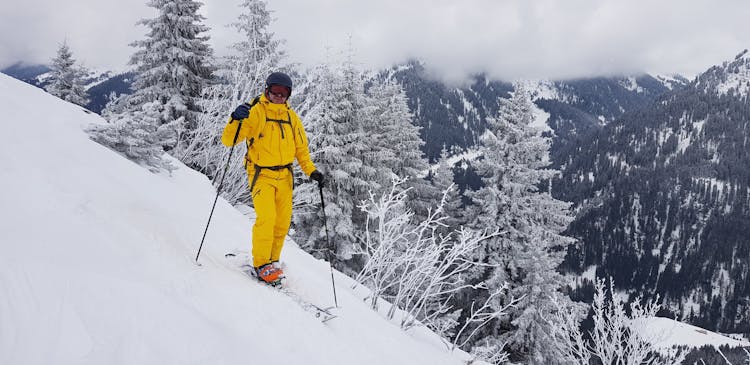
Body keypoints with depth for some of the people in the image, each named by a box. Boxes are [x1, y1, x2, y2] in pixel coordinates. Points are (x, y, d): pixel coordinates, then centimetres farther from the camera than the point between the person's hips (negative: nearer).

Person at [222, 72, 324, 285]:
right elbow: (228, 141, -13)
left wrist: (311, 170, 5)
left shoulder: (291, 117, 7)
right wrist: (236, 120, -31)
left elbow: (301, 147, 16)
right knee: (266, 217, -18)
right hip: (261, 175, -5)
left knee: (283, 221, 6)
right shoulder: (254, 112, -8)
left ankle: (272, 260, 23)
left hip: (284, 176, 5)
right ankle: (261, 264, -3)